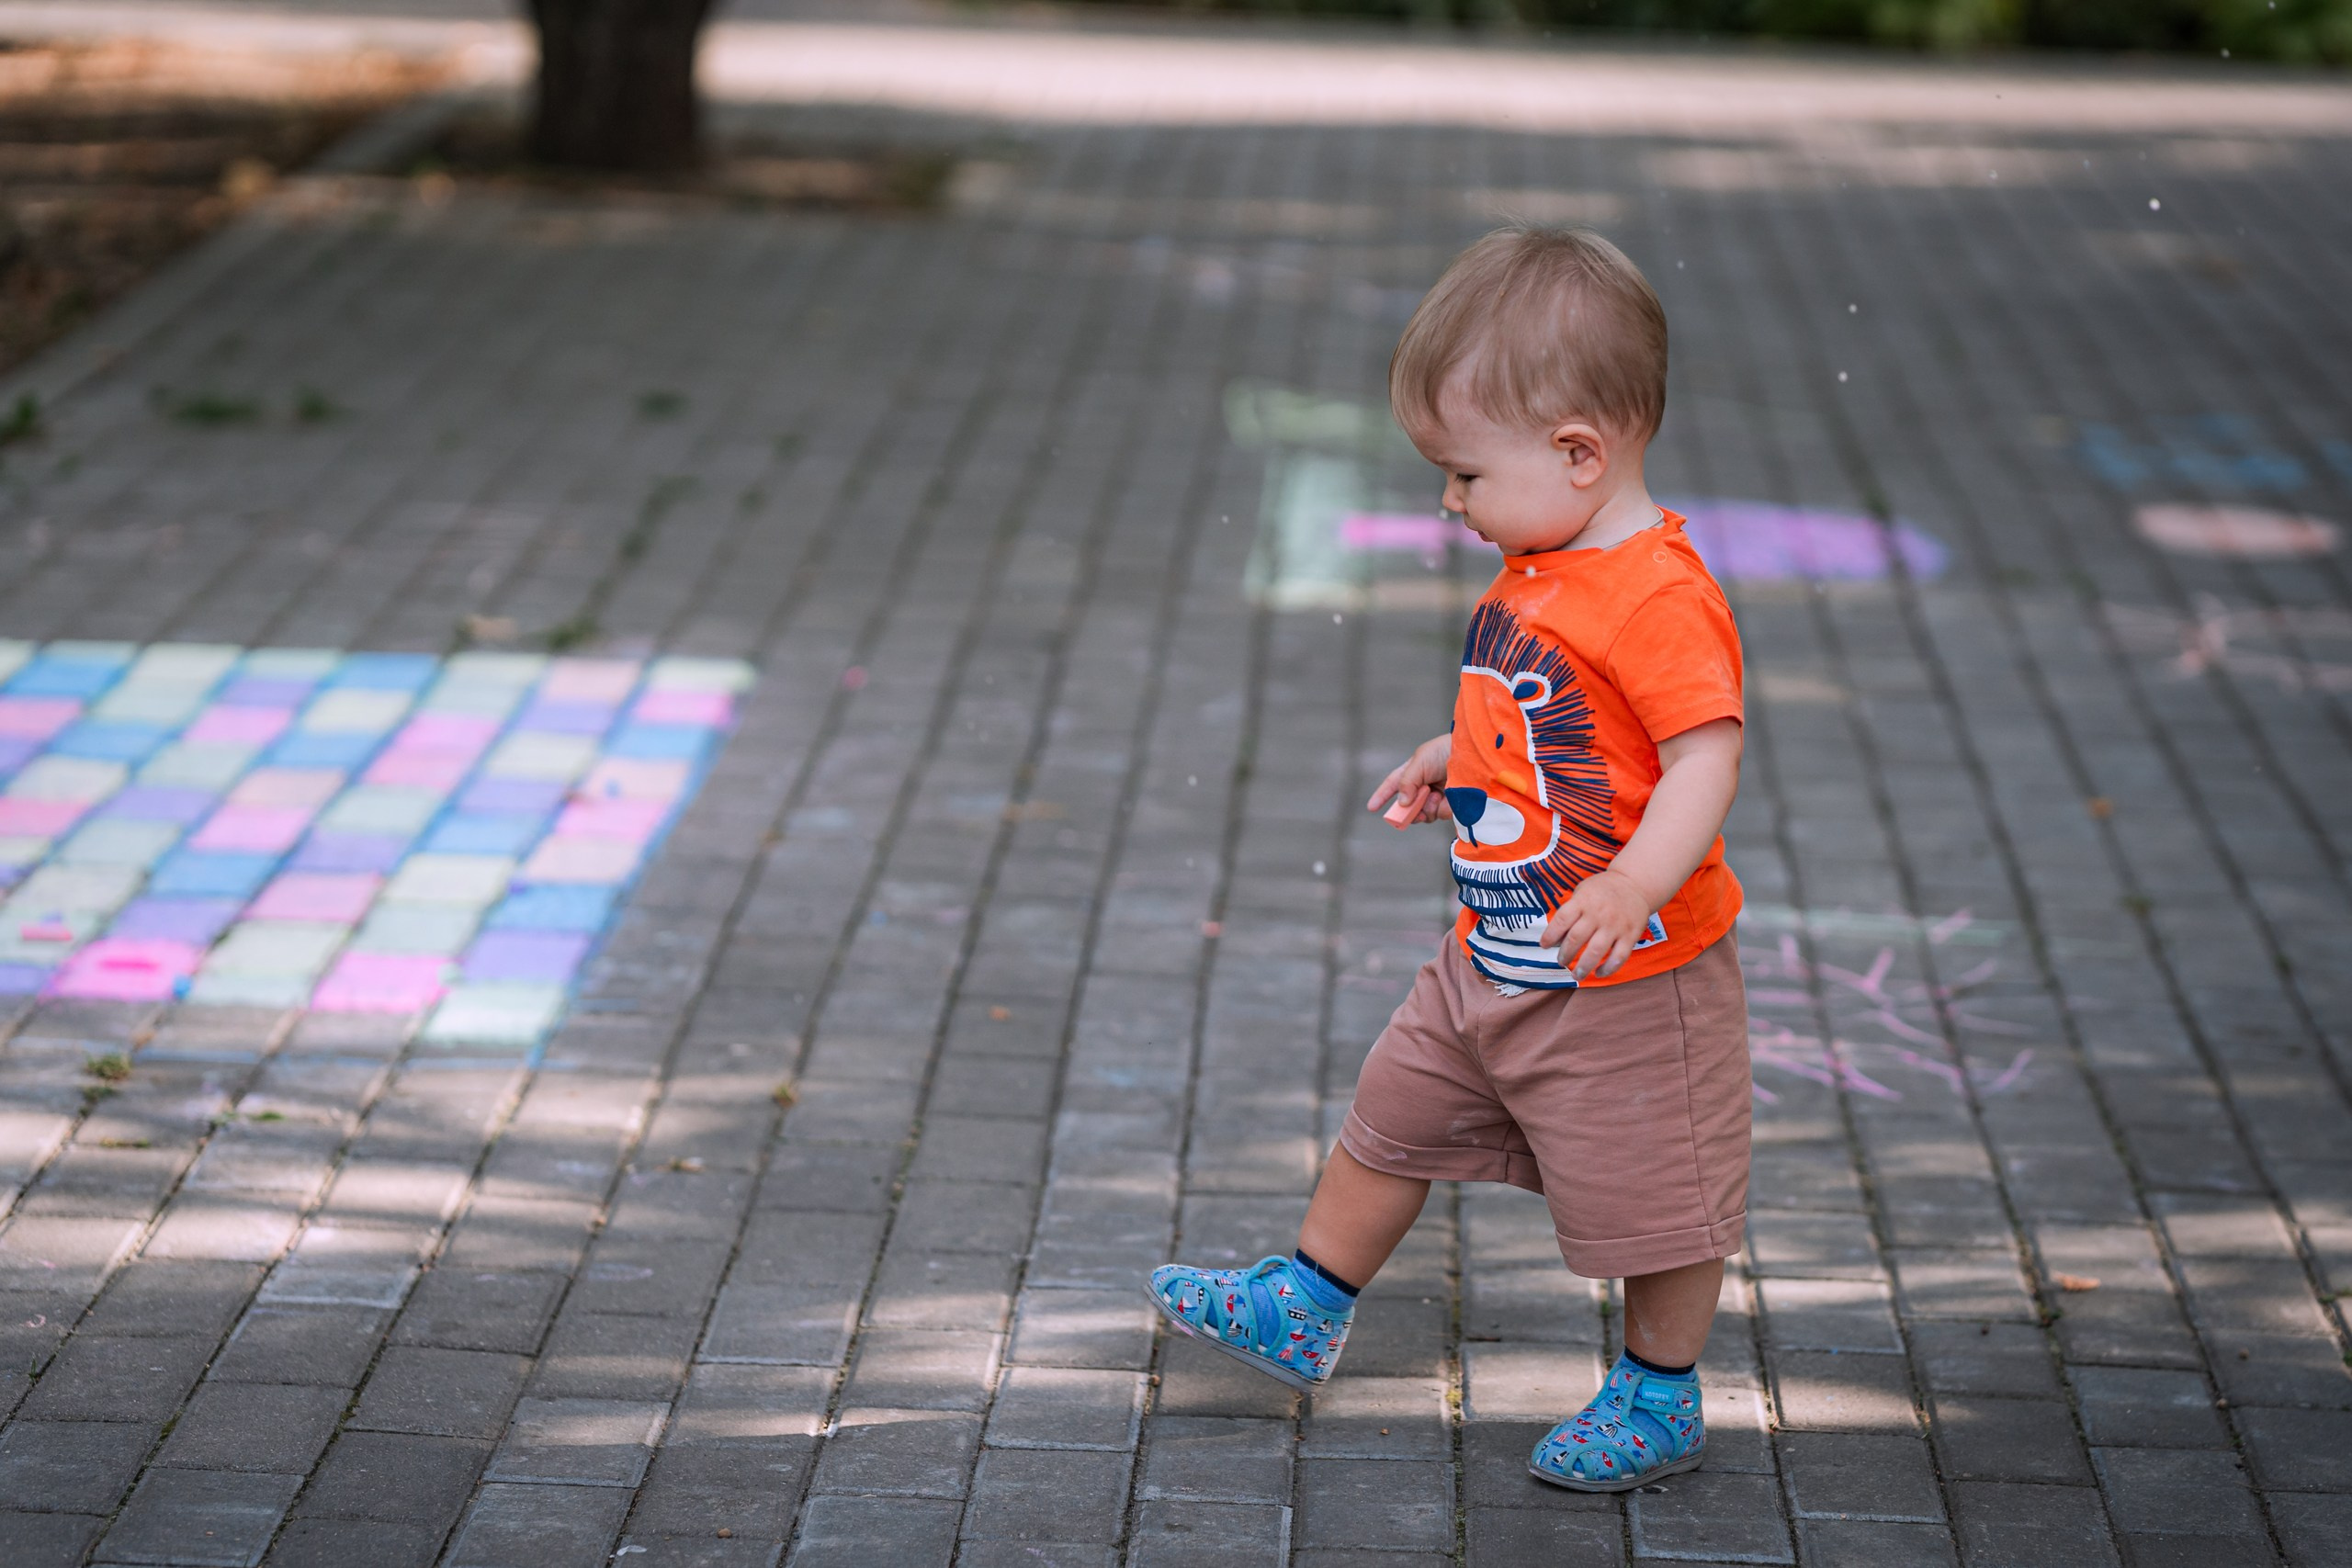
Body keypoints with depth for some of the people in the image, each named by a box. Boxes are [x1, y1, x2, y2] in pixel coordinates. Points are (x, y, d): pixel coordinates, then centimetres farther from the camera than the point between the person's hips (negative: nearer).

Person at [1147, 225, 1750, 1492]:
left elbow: (1707, 752, -31)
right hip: (1493, 960, 9)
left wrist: (1637, 884, -42)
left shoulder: (1658, 595, -25)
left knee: (1650, 1192, 7)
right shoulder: (1536, 575, 5)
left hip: (1628, 983, -9)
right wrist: (1456, 758, 16)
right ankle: (1303, 1314, 36)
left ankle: (1659, 1400, 26)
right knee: (1393, 1116, 19)